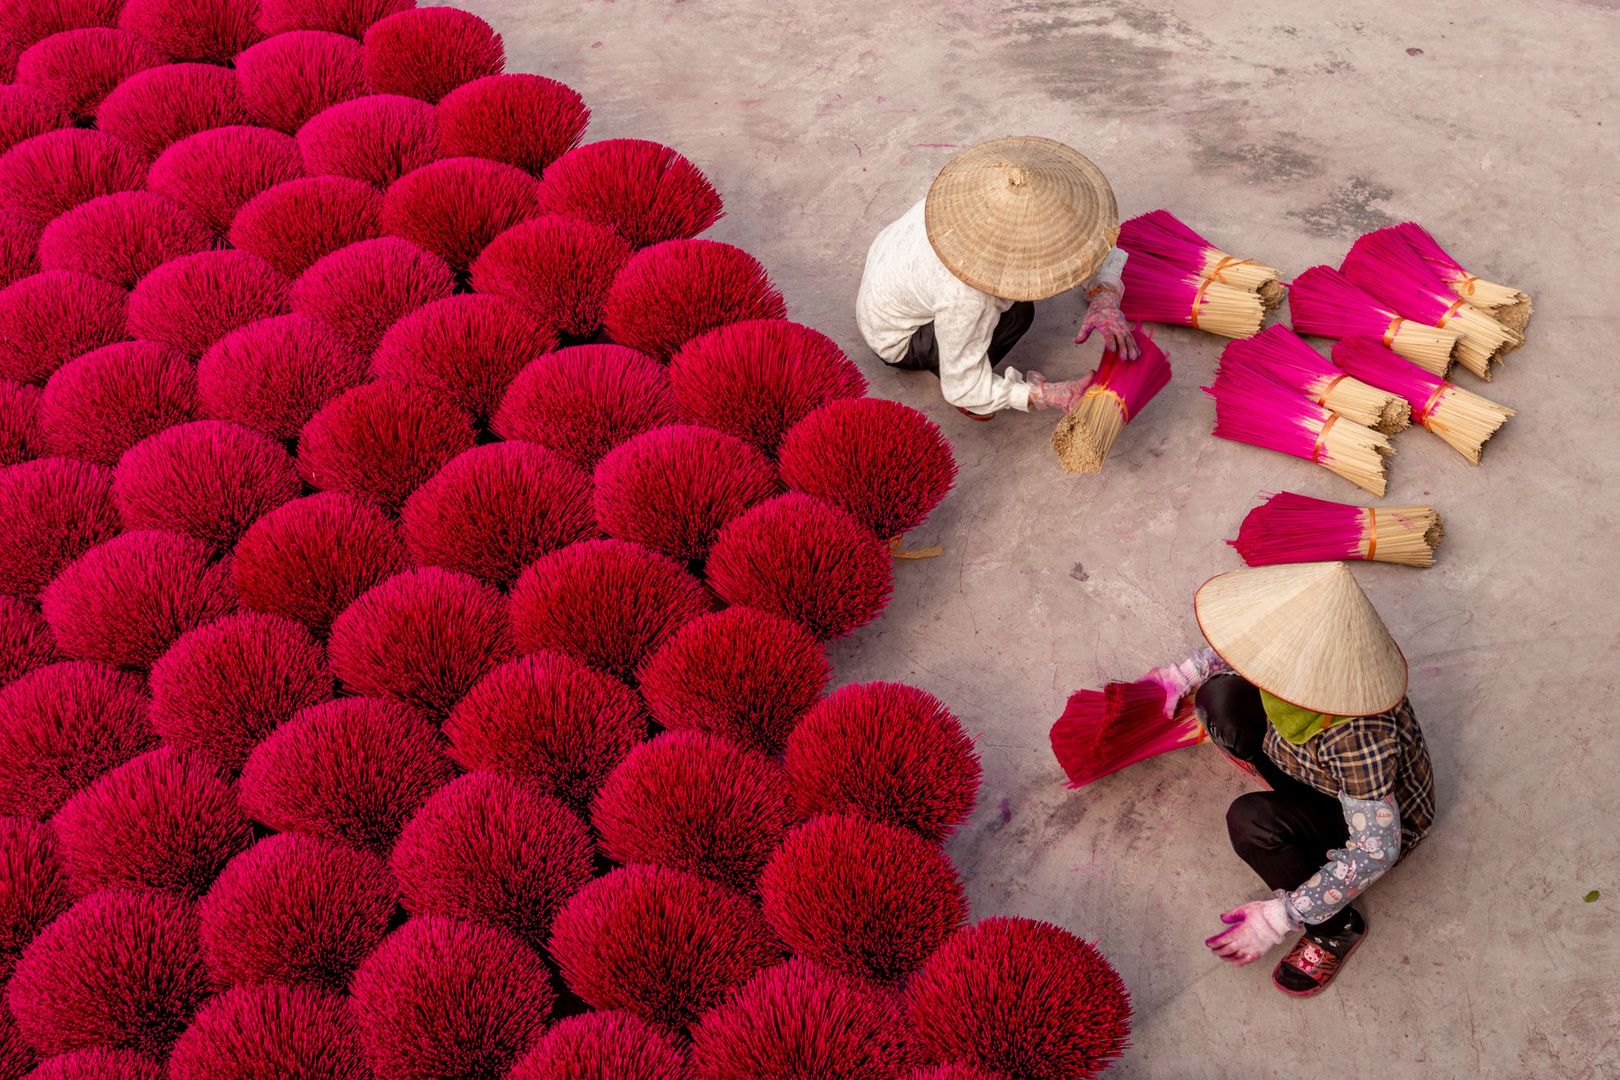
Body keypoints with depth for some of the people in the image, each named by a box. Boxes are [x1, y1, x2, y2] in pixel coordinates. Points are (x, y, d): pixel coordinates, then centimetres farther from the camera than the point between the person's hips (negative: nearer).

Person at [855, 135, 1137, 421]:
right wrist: (1048, 395, -32)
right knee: (1014, 311, -25)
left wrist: (1105, 299, -34)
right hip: (895, 338, -7)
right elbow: (963, 390, -27)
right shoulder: (967, 297, -44)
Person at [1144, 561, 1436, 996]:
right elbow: (1250, 633, 2)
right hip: (1325, 772, 7)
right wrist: (1183, 675, 2)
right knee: (1222, 695, -9)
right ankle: (1273, 764, 23)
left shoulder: (1357, 736, -44)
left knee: (1251, 821, -32)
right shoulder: (1303, 644, -24)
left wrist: (1278, 916, -34)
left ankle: (1335, 928, -6)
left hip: (1383, 820, -6)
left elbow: (1377, 852, -37)